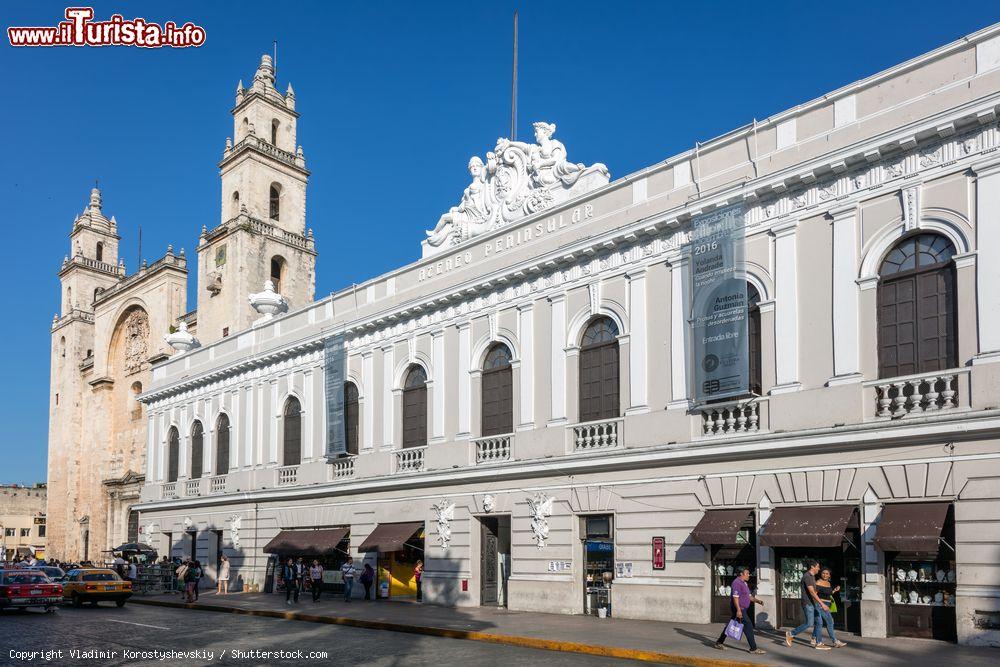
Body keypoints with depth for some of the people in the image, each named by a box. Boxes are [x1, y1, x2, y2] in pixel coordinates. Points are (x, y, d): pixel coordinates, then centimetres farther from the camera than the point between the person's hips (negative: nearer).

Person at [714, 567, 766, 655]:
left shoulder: (744, 583, 17)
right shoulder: (737, 582, -16)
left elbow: (748, 596, 22)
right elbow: (735, 597, -22)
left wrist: (757, 601, 6)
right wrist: (738, 610, -27)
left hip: (743, 609, 10)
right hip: (739, 609, -10)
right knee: (748, 626, -9)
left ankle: (719, 642, 21)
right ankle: (753, 648, -5)